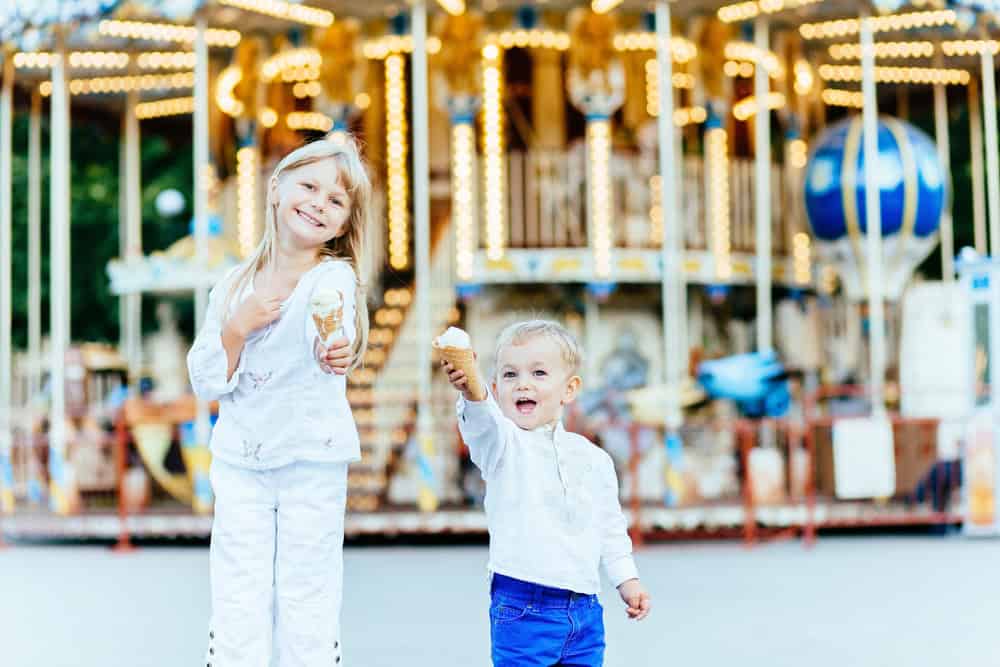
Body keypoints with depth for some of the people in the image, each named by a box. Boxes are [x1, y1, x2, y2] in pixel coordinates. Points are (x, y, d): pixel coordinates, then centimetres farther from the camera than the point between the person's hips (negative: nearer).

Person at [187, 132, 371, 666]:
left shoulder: (333, 277, -7)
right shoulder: (234, 285, 5)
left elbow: (329, 339, -30)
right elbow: (207, 382, 3)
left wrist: (336, 351, -54)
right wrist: (237, 329, -14)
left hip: (311, 460, -3)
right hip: (239, 460, 3)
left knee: (308, 607, 1)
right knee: (236, 612, 4)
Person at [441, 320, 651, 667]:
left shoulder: (593, 459, 10)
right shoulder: (501, 445, -4)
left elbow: (610, 527, 20)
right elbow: (482, 422, -28)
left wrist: (627, 580, 14)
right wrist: (471, 393, -49)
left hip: (584, 610, 4)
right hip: (523, 610, -4)